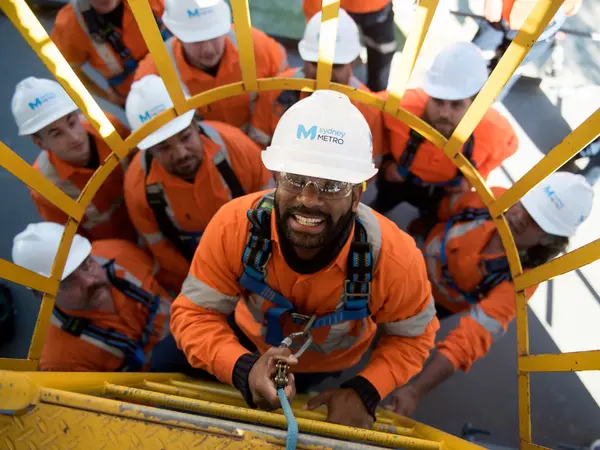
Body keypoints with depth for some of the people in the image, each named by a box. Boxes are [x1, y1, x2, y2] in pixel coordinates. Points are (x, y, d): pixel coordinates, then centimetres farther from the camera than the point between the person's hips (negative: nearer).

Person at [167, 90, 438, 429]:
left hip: (333, 378, 1)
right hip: (249, 352, 1)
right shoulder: (233, 226, -35)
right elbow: (194, 313, -24)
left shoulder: (395, 257, -35)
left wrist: (367, 391, -30)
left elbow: (412, 335, -15)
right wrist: (242, 368, -42)